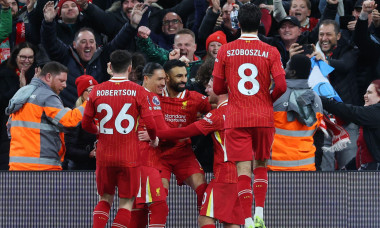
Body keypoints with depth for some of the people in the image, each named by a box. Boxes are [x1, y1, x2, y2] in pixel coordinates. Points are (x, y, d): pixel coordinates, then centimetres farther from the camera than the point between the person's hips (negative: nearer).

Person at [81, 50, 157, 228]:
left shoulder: (97, 91, 0)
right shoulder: (137, 91, -7)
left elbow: (86, 124, 6)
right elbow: (150, 124, -9)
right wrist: (154, 139, 12)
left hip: (104, 155, 3)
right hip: (129, 157, -3)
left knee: (105, 198, 17)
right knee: (126, 202, 5)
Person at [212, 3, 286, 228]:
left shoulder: (225, 51, -1)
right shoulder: (270, 52, -3)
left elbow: (218, 87, 1)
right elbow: (281, 85, -10)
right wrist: (270, 98, 11)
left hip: (236, 119, 0)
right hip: (263, 117, 0)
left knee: (243, 170, -1)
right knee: (261, 165, 16)